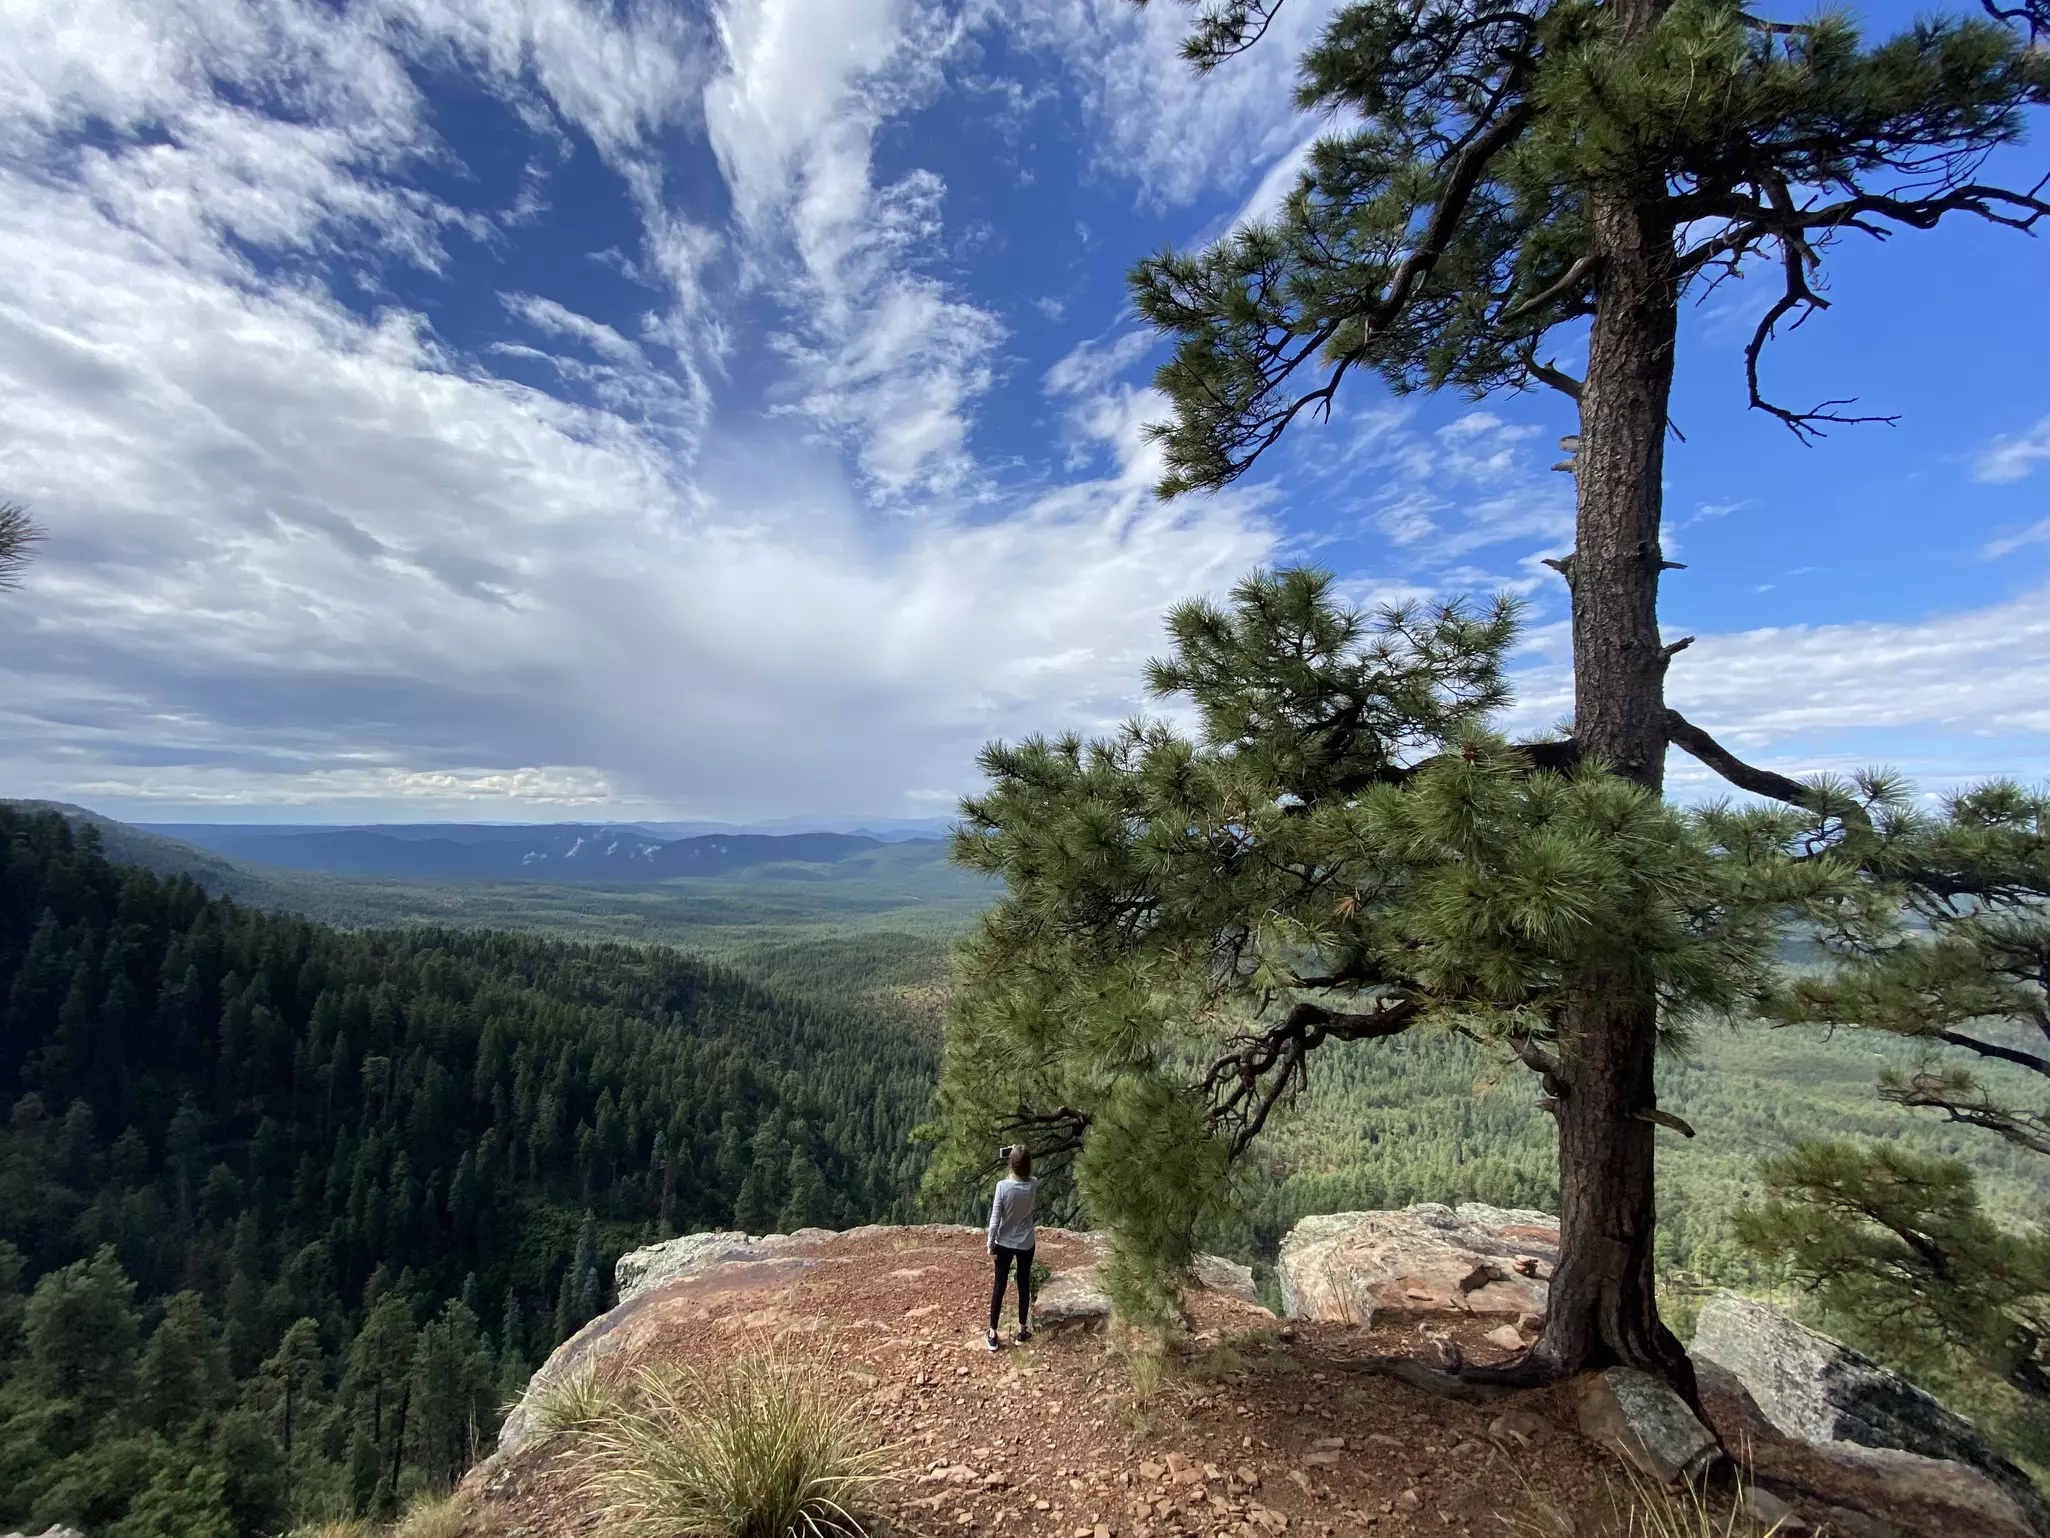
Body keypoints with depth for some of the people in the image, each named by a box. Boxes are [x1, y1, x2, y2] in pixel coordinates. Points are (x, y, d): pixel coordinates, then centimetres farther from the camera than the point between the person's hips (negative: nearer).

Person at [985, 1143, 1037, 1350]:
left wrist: (990, 1245, -6)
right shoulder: (1033, 1185, -15)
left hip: (1004, 1244, -2)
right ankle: (1022, 1331, 30)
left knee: (999, 1287, 12)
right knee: (1024, 1286, 18)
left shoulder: (1002, 1186, -23)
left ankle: (992, 1336, 22)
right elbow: (1027, 1175, 11)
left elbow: (995, 1219, -17)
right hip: (1026, 1244, 2)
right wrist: (1021, 1154, -2)